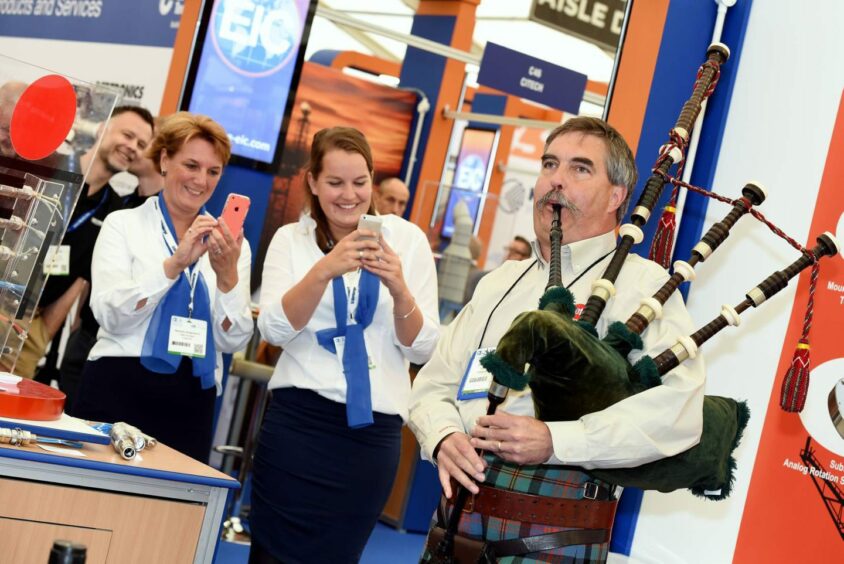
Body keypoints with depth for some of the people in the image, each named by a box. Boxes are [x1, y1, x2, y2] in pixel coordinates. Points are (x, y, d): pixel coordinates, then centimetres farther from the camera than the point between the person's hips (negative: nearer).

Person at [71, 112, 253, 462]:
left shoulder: (230, 244, 8)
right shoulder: (123, 224, 2)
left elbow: (233, 341, 1)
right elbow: (110, 315, -11)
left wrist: (227, 274, -15)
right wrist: (176, 262, -21)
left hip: (190, 406, 2)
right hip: (118, 393, -2)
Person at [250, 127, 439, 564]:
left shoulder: (408, 239, 2)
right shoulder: (291, 239, 2)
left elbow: (422, 349, -1)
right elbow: (274, 330, -12)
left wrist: (399, 289, -20)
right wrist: (325, 271, -26)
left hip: (373, 430, 1)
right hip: (297, 422, 0)